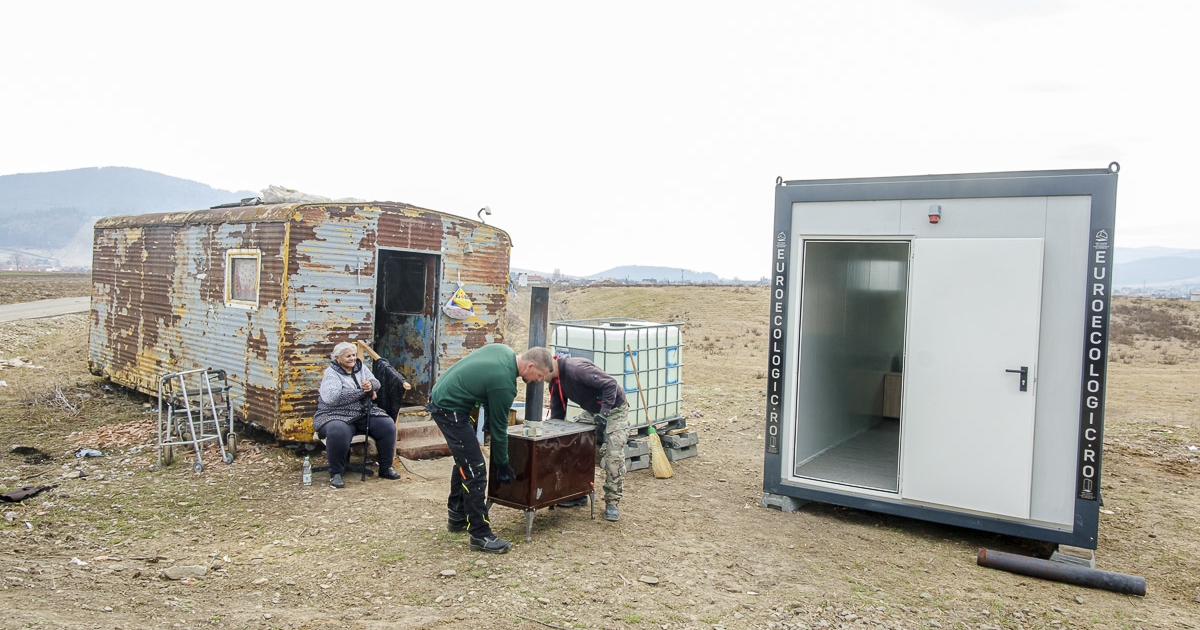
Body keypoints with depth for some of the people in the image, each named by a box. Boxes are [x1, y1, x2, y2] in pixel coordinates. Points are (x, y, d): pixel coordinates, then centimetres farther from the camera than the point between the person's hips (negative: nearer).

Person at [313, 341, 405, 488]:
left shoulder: (360, 367, 15)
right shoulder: (331, 373, -5)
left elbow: (376, 383, 13)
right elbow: (332, 397, -22)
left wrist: (371, 385, -14)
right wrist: (362, 391, -18)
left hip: (364, 413, 6)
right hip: (336, 415, -6)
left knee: (388, 425, -17)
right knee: (339, 432, -38)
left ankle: (386, 468, -3)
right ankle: (336, 473, -20)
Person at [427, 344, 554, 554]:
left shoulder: (503, 351, 0)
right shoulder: (504, 383, -23)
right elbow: (499, 427, -13)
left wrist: (489, 414, 13)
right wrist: (502, 464, 0)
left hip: (441, 395, 11)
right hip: (449, 409, -11)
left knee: (464, 461, 22)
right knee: (474, 470, -8)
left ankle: (456, 517, 34)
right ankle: (481, 536, -3)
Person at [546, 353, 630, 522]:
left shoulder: (576, 368, -31)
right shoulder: (554, 382, -2)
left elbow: (610, 385, -34)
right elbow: (557, 415, 6)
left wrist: (603, 416, -35)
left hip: (614, 409, -9)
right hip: (591, 412, 9)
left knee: (613, 456, -15)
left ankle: (612, 502, -4)